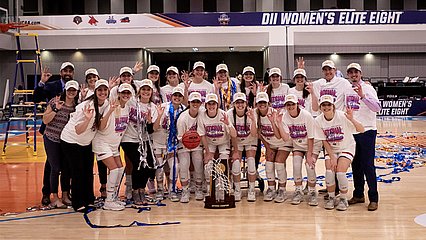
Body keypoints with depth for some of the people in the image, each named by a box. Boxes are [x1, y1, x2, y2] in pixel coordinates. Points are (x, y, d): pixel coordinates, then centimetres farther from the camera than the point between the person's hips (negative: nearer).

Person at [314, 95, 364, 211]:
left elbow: (361, 130, -29)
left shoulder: (342, 116, -23)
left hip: (346, 148, -3)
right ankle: (331, 198, 8)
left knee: (340, 172, -18)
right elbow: (324, 141, -4)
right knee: (329, 172, -16)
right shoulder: (318, 120, -12)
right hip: (331, 149, 3)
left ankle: (343, 199, 5)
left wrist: (351, 119, -46)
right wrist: (332, 157, -10)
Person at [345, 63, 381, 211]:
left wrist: (363, 96, -33)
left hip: (367, 131, -6)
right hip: (351, 131, 6)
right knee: (356, 165, 12)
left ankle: (373, 199, -1)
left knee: (367, 165, -8)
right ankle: (358, 195, 22)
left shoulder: (367, 88, -8)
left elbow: (377, 108, -22)